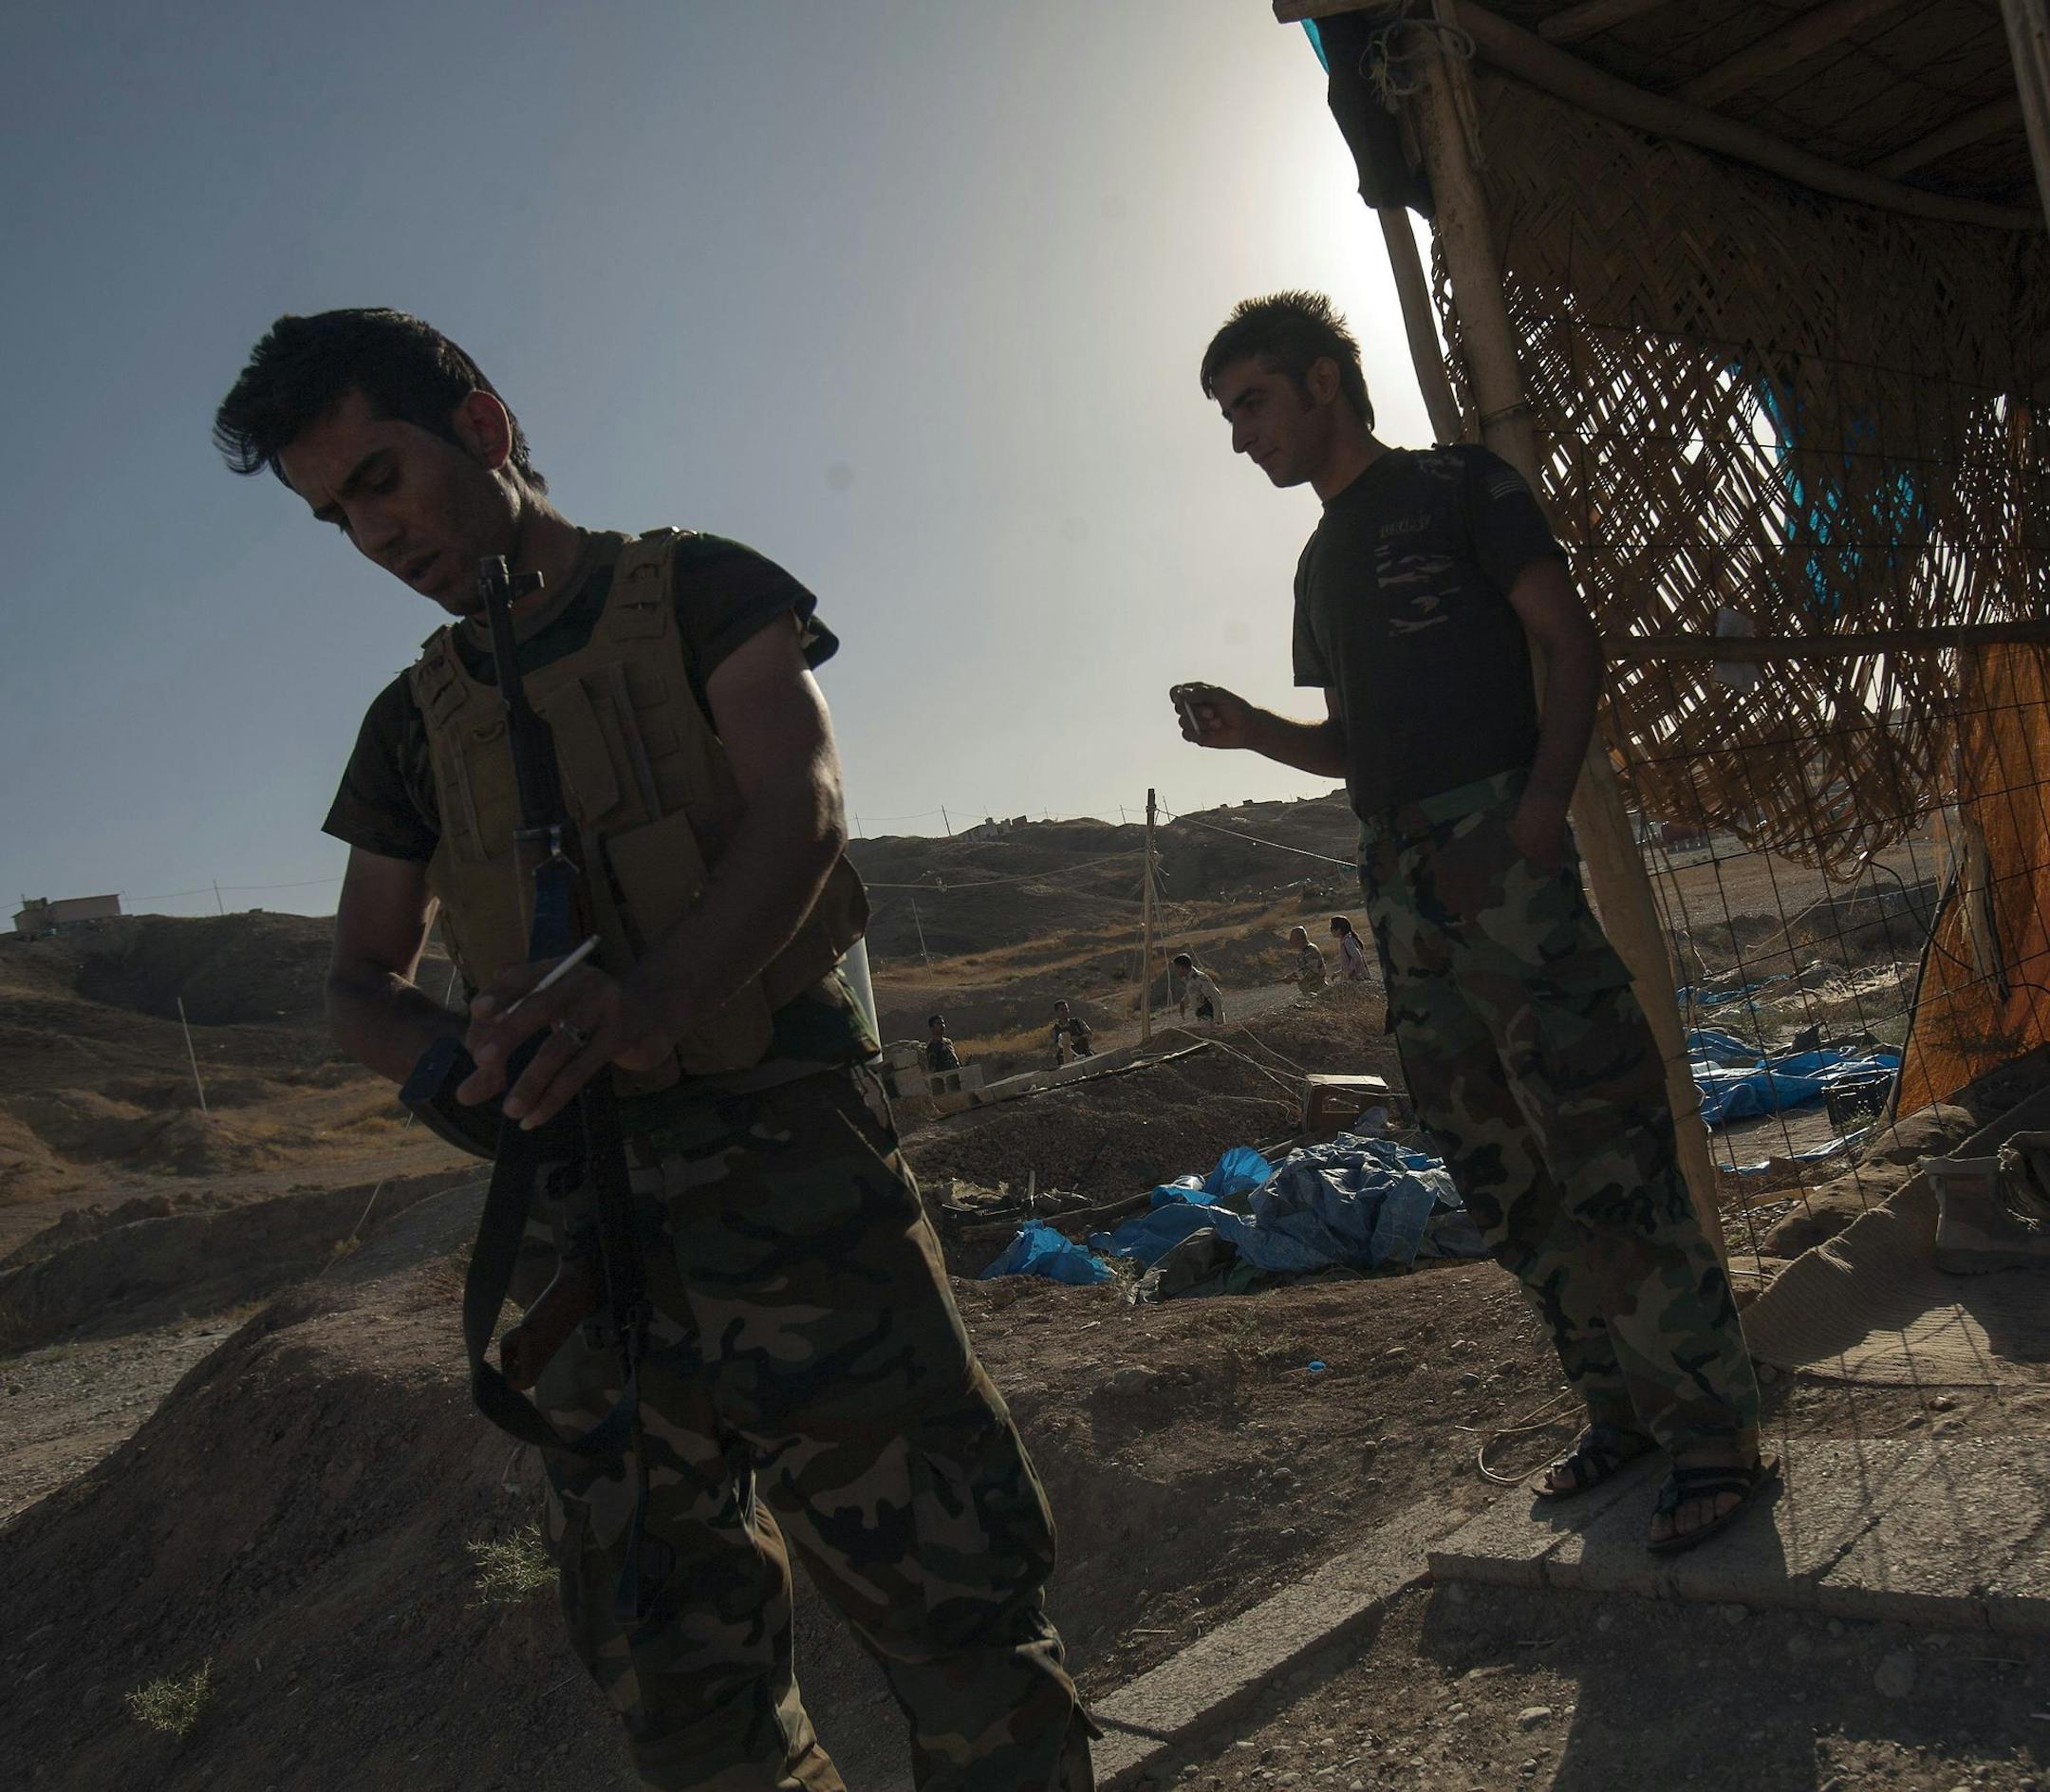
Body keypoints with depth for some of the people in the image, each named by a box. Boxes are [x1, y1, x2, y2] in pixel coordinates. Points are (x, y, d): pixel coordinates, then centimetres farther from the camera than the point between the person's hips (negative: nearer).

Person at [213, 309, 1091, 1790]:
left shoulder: (700, 593, 6)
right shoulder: (418, 722, 18)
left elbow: (802, 801, -10)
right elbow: (364, 982, 17)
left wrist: (657, 992, -31)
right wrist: (466, 1052, -8)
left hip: (788, 1161, -4)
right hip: (583, 1209, 5)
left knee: (958, 1596, -7)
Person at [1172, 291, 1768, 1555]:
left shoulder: (1455, 489, 4)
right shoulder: (1322, 563, 23)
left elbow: (1574, 643, -4)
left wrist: (1548, 789, -19)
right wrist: (1251, 730, 6)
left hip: (1499, 847, -7)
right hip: (1399, 879, 7)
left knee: (1602, 1146, -9)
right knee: (1500, 1170, 8)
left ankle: (1717, 1429, 0)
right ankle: (1625, 1406, 19)